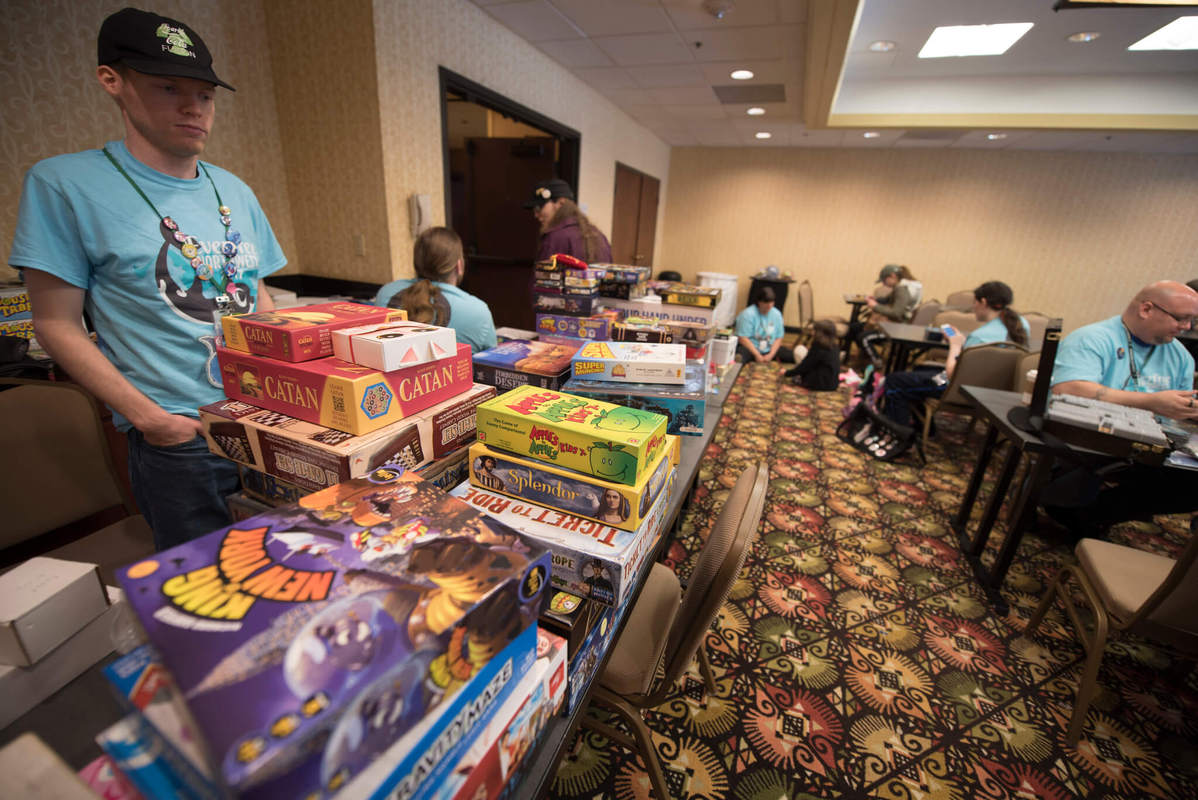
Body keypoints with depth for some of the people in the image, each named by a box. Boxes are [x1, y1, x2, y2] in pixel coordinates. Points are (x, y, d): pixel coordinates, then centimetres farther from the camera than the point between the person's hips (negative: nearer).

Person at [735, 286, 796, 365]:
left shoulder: (777, 314, 4)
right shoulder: (748, 314, -13)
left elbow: (778, 338, 6)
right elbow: (742, 338, -17)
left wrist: (771, 354, -11)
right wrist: (757, 355, -21)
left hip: (769, 349, 6)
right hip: (750, 348, -6)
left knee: (793, 355, -15)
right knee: (739, 358, -40)